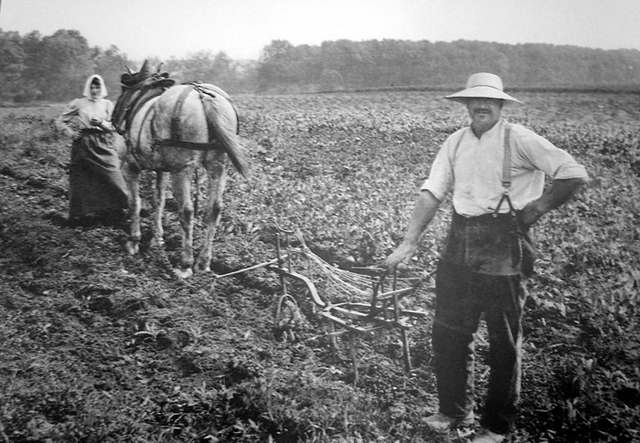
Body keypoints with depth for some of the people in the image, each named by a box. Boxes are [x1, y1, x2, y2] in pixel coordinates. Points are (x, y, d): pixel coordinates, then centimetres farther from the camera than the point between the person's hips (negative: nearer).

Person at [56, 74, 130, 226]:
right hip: (83, 144, 0)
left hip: (104, 146, 0)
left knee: (112, 178, -10)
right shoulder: (78, 104, 8)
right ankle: (81, 214, 10)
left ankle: (114, 212, 0)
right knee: (82, 180, 0)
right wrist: (71, 133, -2)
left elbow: (114, 126, 3)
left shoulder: (107, 104, 10)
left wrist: (102, 123, -14)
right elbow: (60, 122, 12)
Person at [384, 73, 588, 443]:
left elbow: (576, 175, -9)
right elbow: (432, 193, 4)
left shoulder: (519, 140, -8)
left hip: (504, 247, -5)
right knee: (448, 330, 11)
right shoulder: (456, 142, 7)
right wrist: (409, 243, -4)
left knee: (505, 340, 7)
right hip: (460, 244, 5)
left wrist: (536, 209, -7)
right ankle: (455, 411, 31)